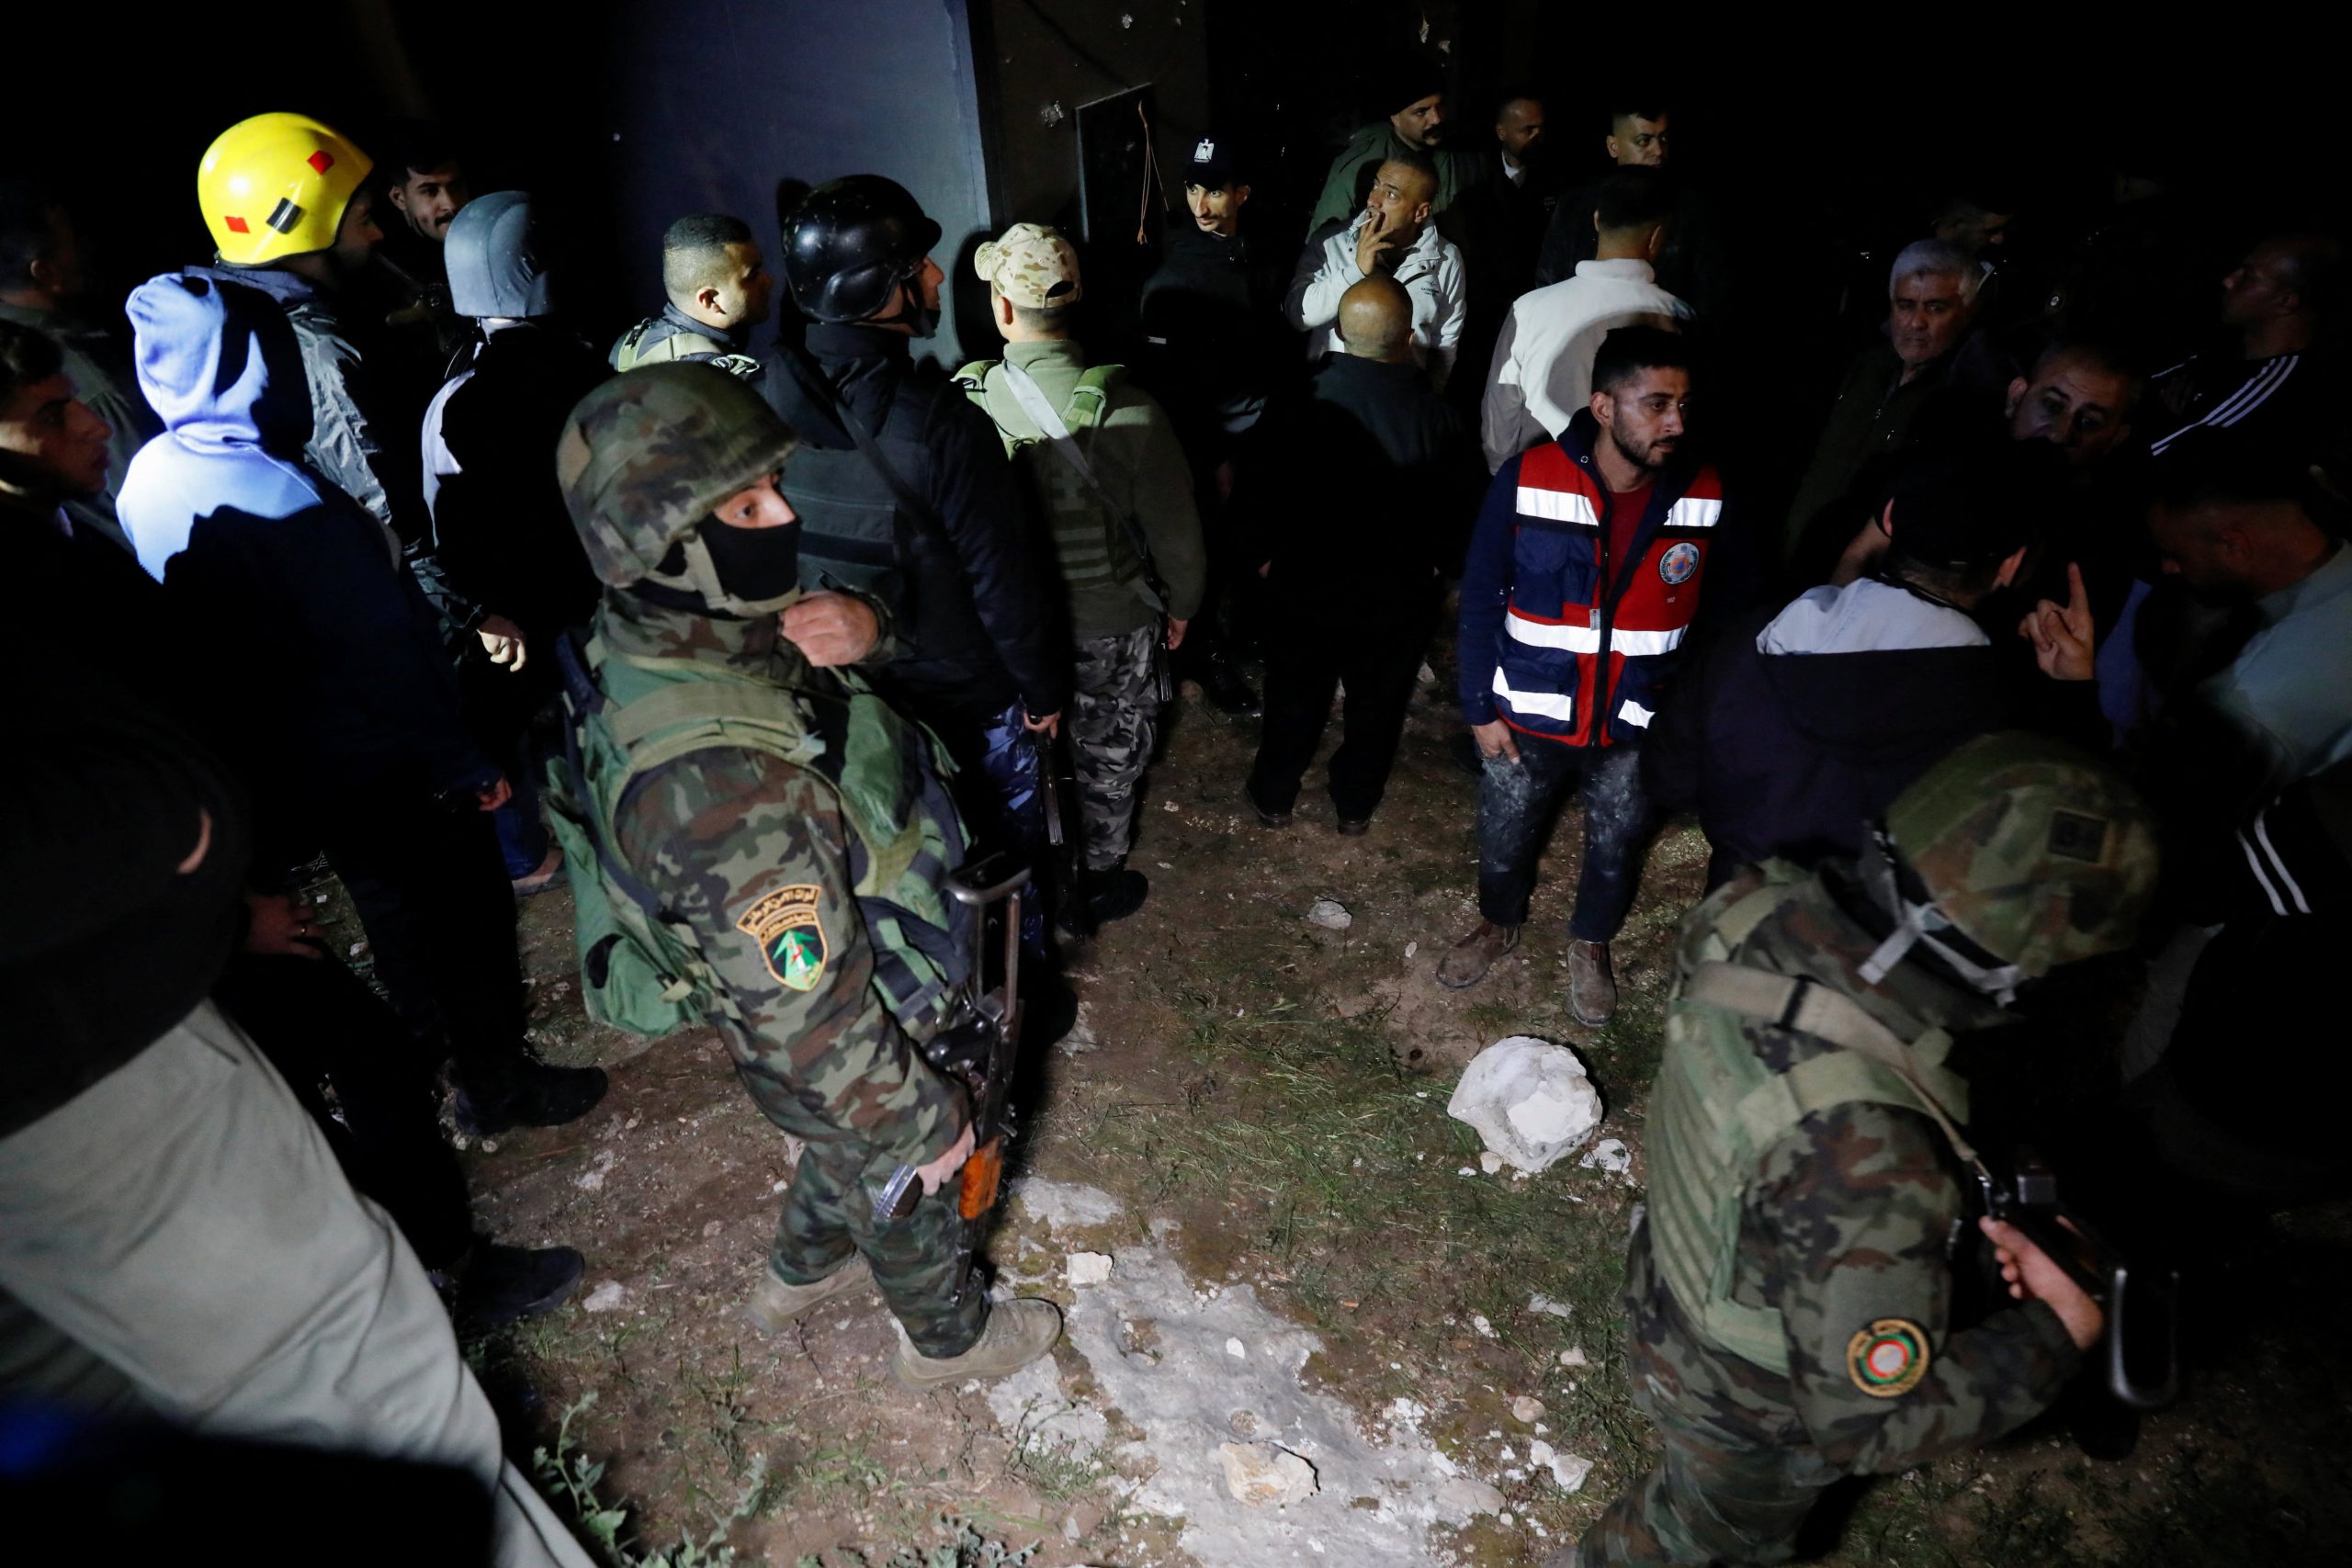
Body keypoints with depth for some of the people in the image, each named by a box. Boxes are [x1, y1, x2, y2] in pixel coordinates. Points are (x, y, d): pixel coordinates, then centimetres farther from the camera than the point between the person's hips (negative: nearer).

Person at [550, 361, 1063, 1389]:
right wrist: (920, 1122, -16)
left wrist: (859, 628, -15)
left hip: (855, 1002, 8)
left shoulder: (674, 631, -16)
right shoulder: (722, 784, -43)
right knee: (901, 1184, 24)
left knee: (849, 1152, 36)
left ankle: (800, 1273, 67)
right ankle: (950, 1336, 57)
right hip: (842, 1056, -7)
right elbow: (808, 1015, -32)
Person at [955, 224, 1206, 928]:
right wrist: (1181, 603, 4)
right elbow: (1175, 527, -15)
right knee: (1107, 758, 19)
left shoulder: (965, 401, -18)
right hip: (1111, 624, -2)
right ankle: (1095, 885, 39)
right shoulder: (1128, 411, -24)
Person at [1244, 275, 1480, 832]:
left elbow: (1269, 495, -12)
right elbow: (1459, 499, -2)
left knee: (1295, 698, 18)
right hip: (1399, 592, 1)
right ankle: (1354, 806, 35)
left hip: (1306, 584, 0)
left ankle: (1273, 797, 35)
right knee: (1377, 703, 19)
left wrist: (1272, 554, 5)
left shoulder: (1303, 406, -20)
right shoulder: (1438, 416, -17)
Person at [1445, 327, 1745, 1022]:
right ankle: (1499, 922, 52)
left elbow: (1732, 608, -1)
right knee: (1503, 838, 20)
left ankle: (1590, 943, 52)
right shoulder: (1526, 481, -18)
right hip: (1529, 715, -1)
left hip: (1637, 727, 1)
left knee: (1616, 849, 22)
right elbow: (1481, 598, -10)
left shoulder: (1704, 497, -13)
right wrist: (1480, 706, -8)